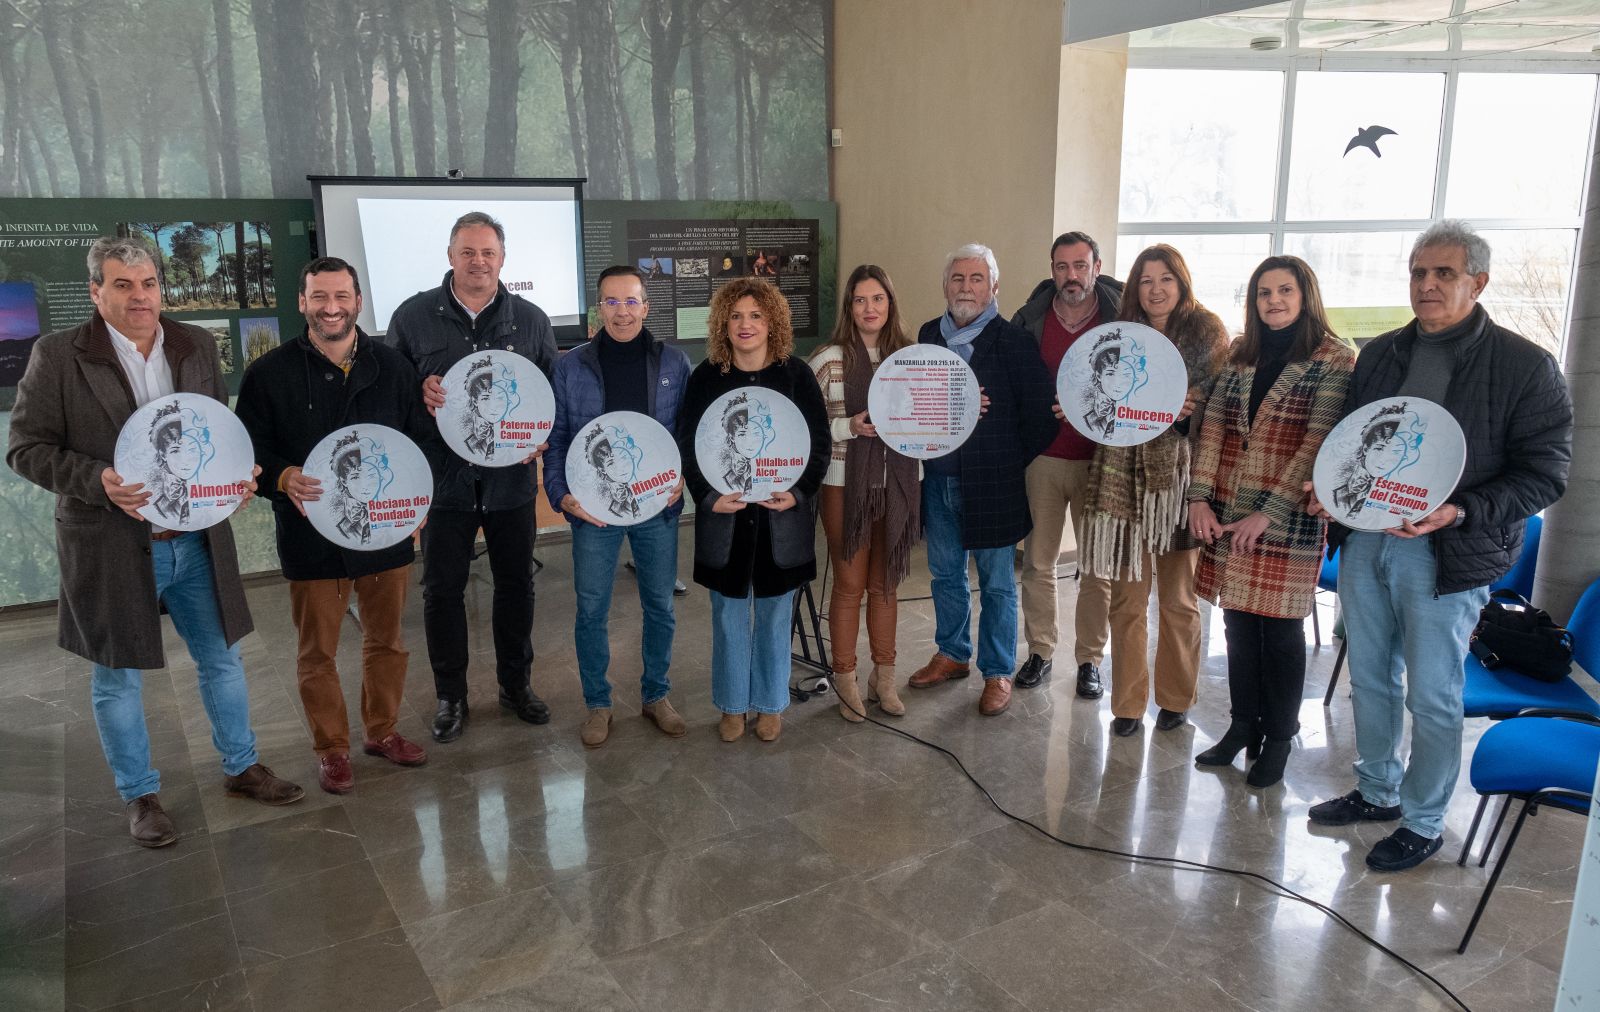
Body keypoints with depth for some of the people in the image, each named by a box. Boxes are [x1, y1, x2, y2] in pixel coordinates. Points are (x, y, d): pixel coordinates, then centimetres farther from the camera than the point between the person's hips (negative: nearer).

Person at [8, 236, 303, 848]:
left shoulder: (197, 346, 4)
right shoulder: (57, 356, -8)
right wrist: (98, 481, -22)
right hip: (112, 548, -3)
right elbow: (27, 448, -7)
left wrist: (238, 473, -6)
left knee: (221, 659, 15)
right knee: (118, 678, 11)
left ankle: (241, 768, 33)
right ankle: (139, 796, 28)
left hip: (198, 539, 4)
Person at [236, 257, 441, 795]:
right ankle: (332, 748, 26)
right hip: (311, 535, -2)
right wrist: (282, 477, -22)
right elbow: (250, 447, -1)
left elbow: (427, 436, 7)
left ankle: (383, 731, 35)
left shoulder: (392, 365, 3)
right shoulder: (270, 373, -3)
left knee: (387, 640, 16)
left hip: (386, 530, 2)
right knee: (317, 652, 8)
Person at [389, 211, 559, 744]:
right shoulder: (413, 316, 0)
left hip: (511, 476, 1)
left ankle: (516, 683, 30)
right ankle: (450, 695, 23)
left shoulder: (531, 320, 4)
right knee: (442, 589, 7)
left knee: (516, 584, 12)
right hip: (444, 476, -1)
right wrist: (418, 394, -16)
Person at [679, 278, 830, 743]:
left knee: (774, 613, 10)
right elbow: (688, 446, 1)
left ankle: (770, 704, 25)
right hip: (724, 517, 0)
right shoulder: (705, 378, 0)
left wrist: (799, 492, -13)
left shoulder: (796, 374, -1)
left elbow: (820, 442, 1)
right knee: (729, 614, 9)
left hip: (782, 516, 0)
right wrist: (708, 496, -13)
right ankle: (732, 705, 24)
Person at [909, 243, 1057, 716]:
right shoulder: (928, 335, 7)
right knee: (945, 576, 17)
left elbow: (1042, 412, -11)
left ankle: (998, 673, 20)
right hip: (938, 480, 5)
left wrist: (1013, 464, -6)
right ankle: (952, 655, 35)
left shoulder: (1013, 341, -10)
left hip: (991, 485, -5)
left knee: (996, 583, 7)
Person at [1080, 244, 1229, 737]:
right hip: (1124, 475, 3)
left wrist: (1186, 411, -18)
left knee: (1178, 597, 7)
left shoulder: (1206, 331, 3)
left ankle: (1175, 699, 23)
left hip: (1178, 475, -2)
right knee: (1127, 596, 4)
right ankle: (1128, 703, 14)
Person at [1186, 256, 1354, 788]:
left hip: (1288, 521, -5)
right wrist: (1200, 496, -4)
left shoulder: (1333, 359, -5)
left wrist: (1269, 513, -17)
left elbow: (1318, 444, -12)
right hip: (1226, 518, 5)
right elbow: (1213, 426, 7)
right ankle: (1243, 727, 27)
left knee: (1281, 629, 4)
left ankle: (1278, 738, 20)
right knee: (1239, 623, 12)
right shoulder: (1241, 355, 11)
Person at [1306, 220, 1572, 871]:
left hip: (1447, 555, -5)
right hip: (1363, 541, 5)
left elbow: (1545, 474, -9)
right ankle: (1377, 792, 37)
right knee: (1370, 680, 17)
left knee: (1432, 697, 6)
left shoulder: (1526, 366, -8)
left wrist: (1458, 513, -22)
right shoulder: (1379, 354, 8)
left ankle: (1424, 823, 24)